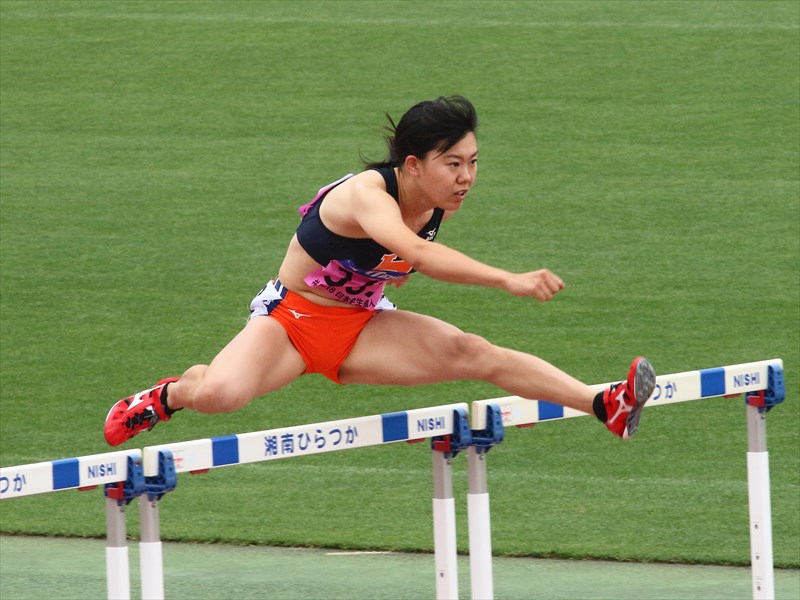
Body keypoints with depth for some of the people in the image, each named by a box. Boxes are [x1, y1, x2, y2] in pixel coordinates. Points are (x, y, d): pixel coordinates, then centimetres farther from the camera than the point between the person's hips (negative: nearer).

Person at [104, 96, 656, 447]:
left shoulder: (440, 205, -5)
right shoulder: (367, 194, -29)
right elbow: (412, 249, -51)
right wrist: (508, 280, -59)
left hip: (361, 326, 5)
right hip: (290, 316, -5)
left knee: (470, 352, -20)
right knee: (219, 395, -31)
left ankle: (605, 405, -30)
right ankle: (171, 394, 6)